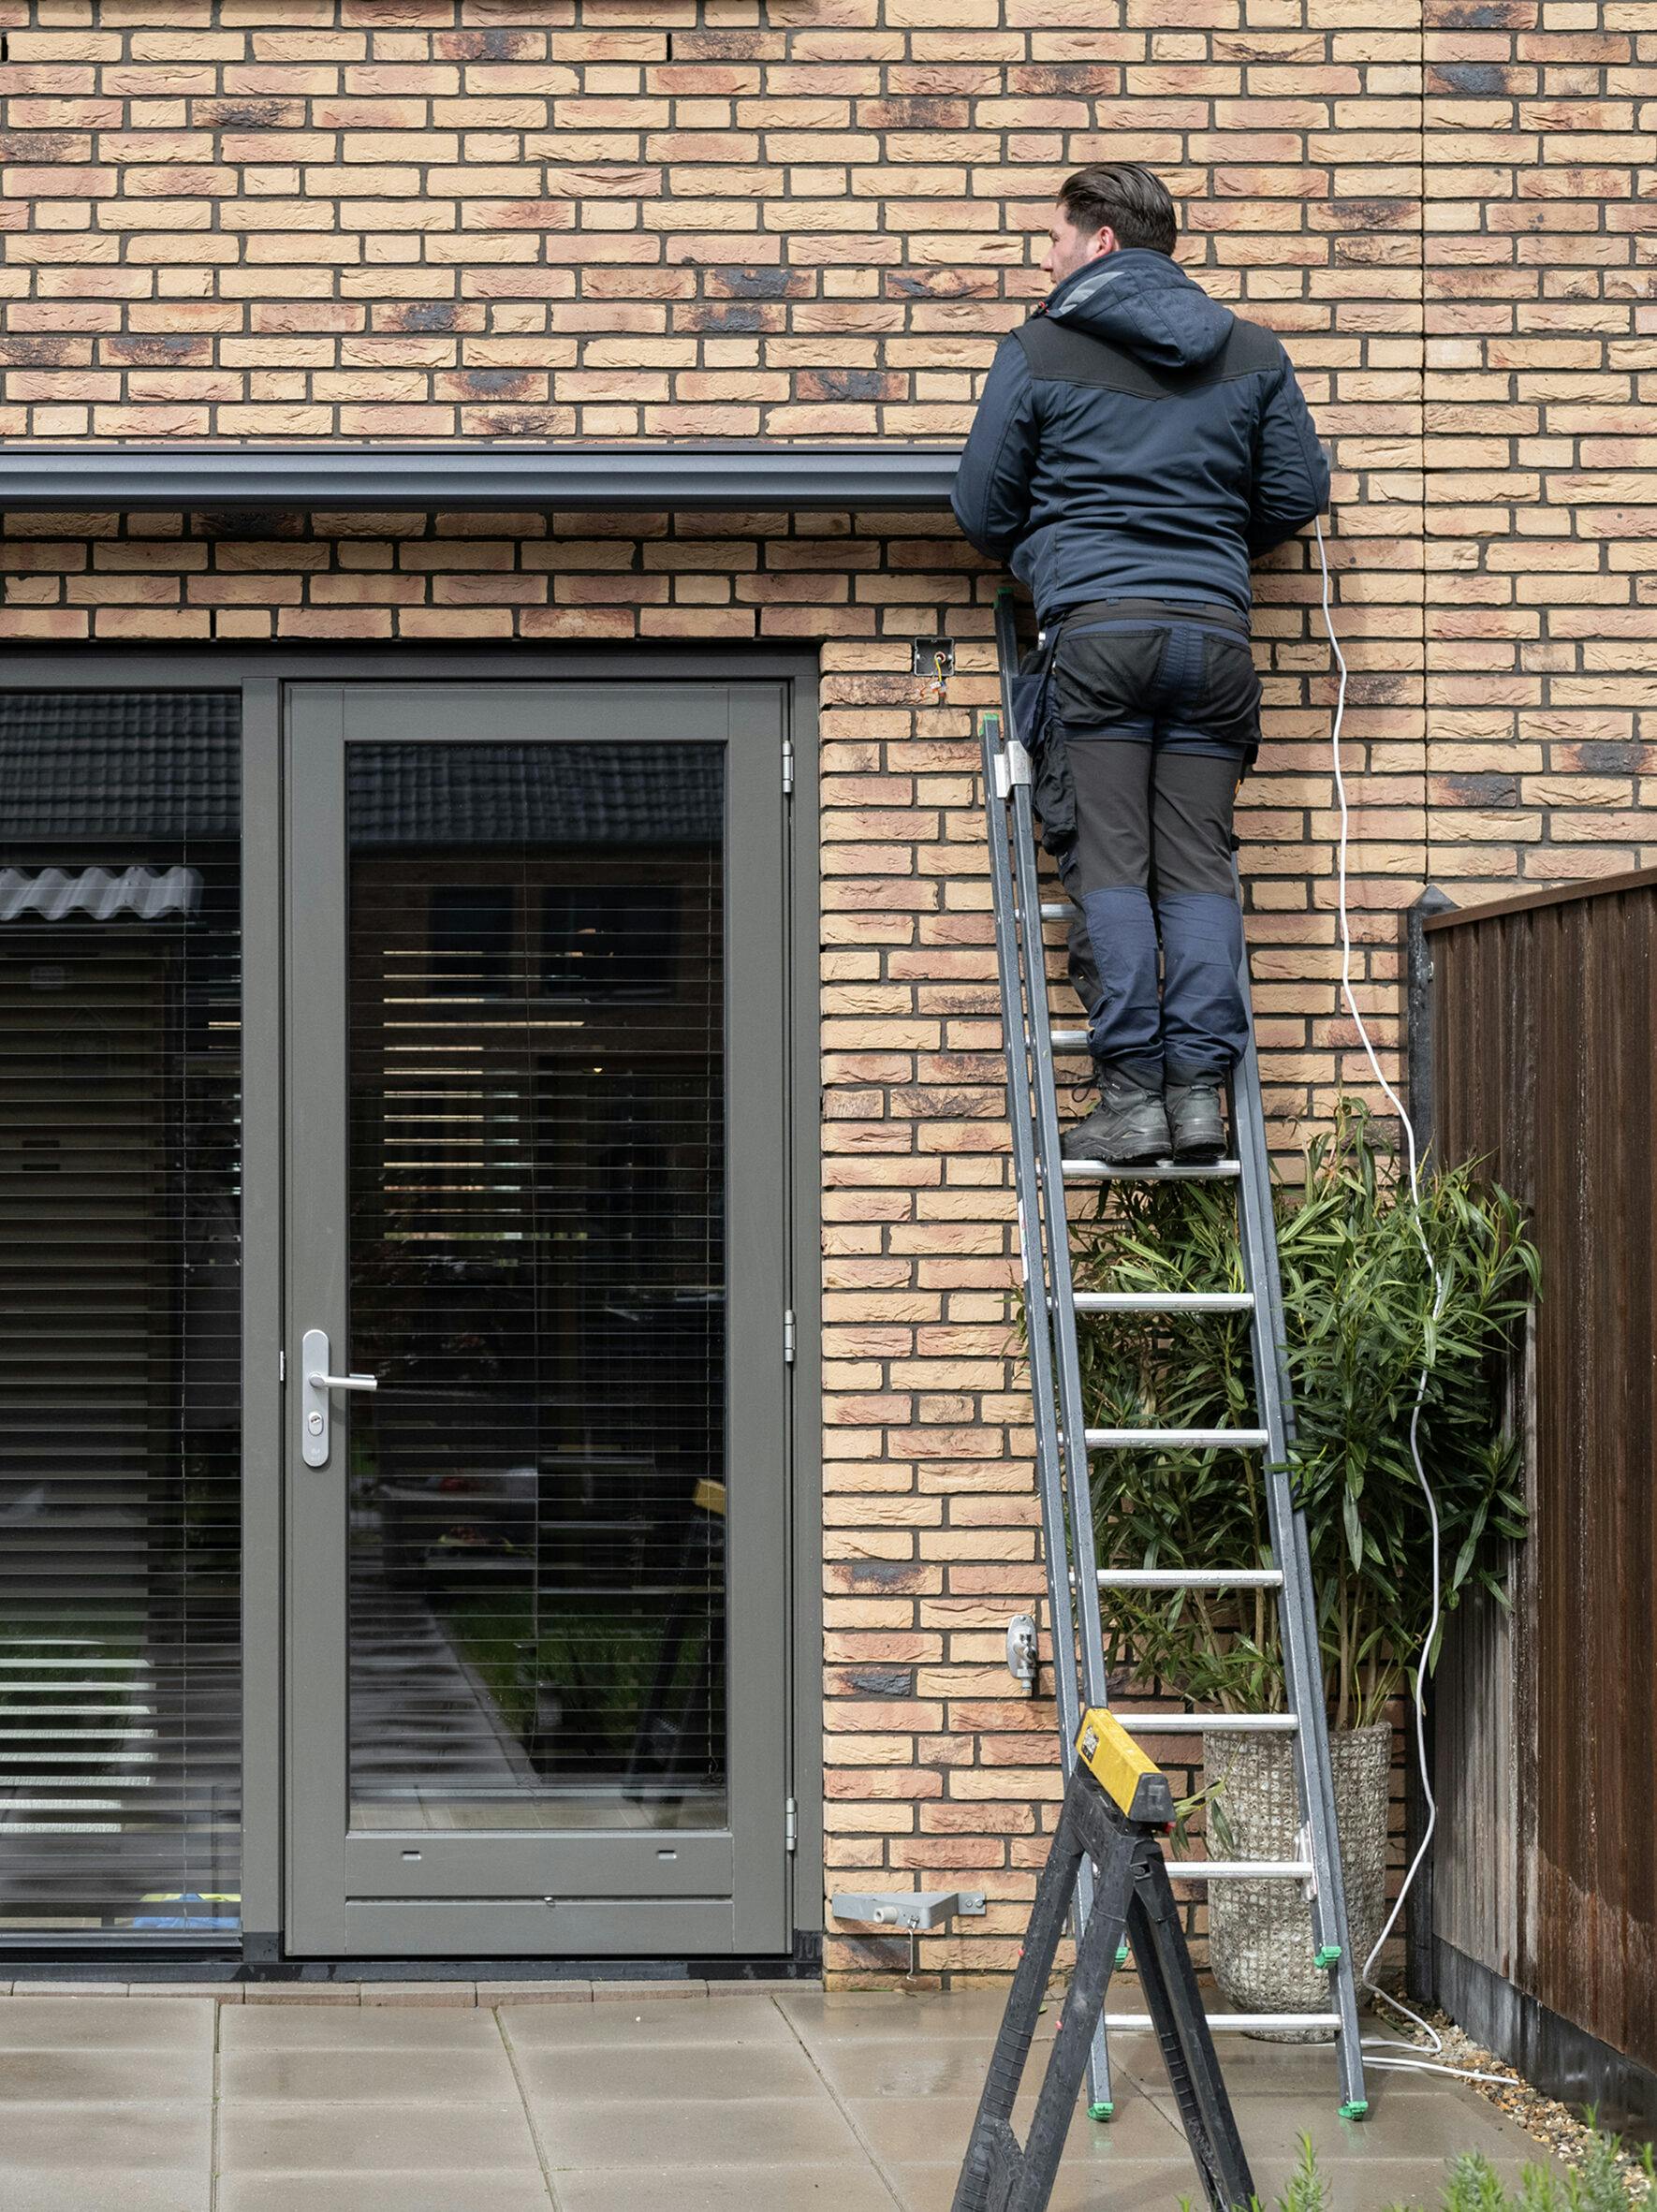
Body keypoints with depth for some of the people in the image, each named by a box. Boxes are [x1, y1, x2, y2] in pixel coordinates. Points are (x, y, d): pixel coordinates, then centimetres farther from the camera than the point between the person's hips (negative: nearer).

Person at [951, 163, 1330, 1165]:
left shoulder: (1040, 350, 4)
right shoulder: (1251, 351, 13)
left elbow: (983, 508, 8)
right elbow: (1301, 492, 14)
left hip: (1096, 629, -3)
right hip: (1216, 632, 3)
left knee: (1109, 866, -3)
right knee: (1199, 867, 3)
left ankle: (1132, 1094, -8)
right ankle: (1200, 1086, -6)